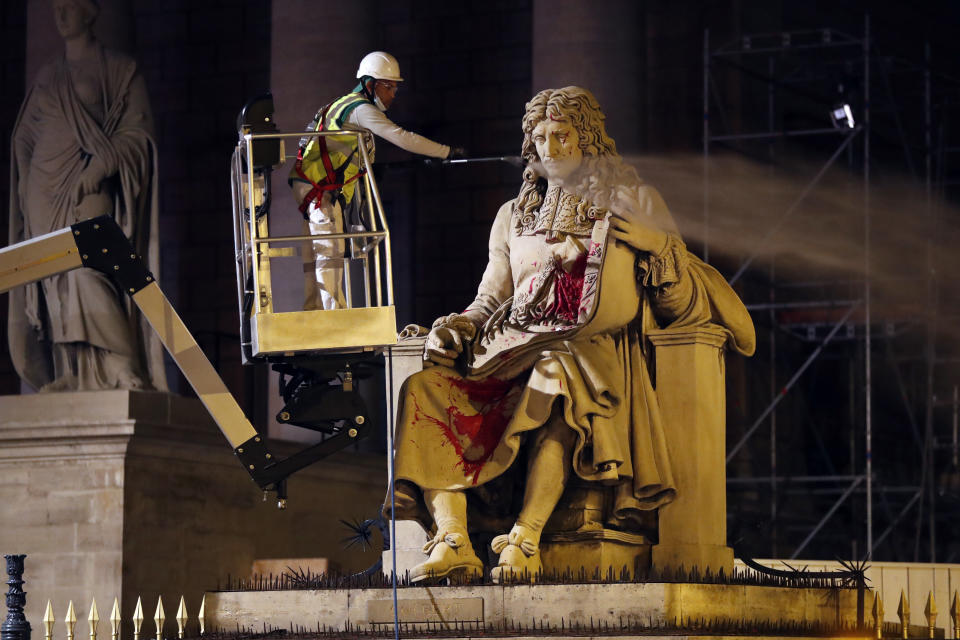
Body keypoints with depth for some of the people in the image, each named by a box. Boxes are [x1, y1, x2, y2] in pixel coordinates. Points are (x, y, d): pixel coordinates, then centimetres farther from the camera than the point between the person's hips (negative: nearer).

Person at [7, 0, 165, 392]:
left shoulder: (118, 70, 7)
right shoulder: (47, 77, 21)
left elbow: (135, 131, -1)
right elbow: (25, 137, 23)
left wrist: (101, 165, -16)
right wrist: (26, 181, 6)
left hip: (87, 187, -6)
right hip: (44, 190, 6)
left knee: (85, 270, -22)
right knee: (55, 283, -4)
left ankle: (124, 372, -25)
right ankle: (70, 377, -7)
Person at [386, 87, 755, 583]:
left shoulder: (628, 208, 16)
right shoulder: (514, 217, 27)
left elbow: (681, 306, 11)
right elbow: (490, 299, 23)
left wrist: (660, 255, -8)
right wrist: (455, 328, 4)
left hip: (591, 351, -4)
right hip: (511, 354, 4)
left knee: (554, 378, -41)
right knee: (424, 389, -25)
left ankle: (526, 540, -48)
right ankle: (452, 541, -38)